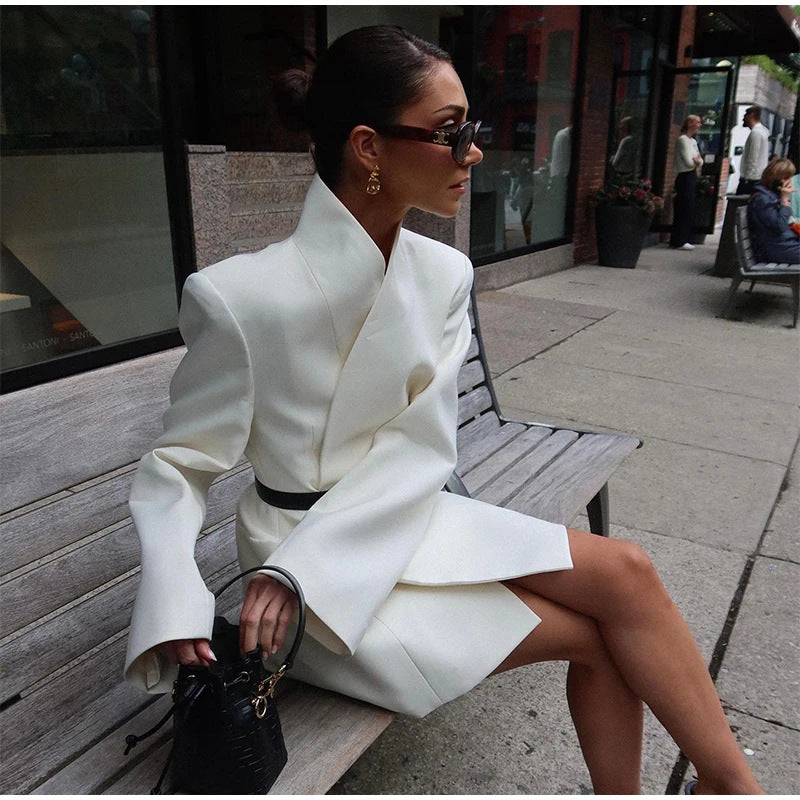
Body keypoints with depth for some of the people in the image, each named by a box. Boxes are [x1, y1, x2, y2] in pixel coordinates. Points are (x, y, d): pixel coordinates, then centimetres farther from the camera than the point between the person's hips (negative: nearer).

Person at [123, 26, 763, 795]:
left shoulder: (444, 274, -5)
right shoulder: (241, 297, -22)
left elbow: (420, 444, -10)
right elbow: (179, 465, -11)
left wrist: (299, 566, -20)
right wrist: (176, 610, -27)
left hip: (409, 515, 5)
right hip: (302, 543, -5)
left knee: (624, 572, -11)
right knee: (595, 633, -10)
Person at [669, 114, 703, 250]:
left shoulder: (693, 141, 18)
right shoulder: (683, 140, -10)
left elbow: (700, 160, 13)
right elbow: (689, 162, -16)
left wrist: (697, 161, -9)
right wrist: (697, 161, 3)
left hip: (692, 177, 9)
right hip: (685, 177, -9)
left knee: (689, 210, 9)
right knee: (684, 210, -10)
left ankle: (682, 240, 15)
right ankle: (679, 241, -7)